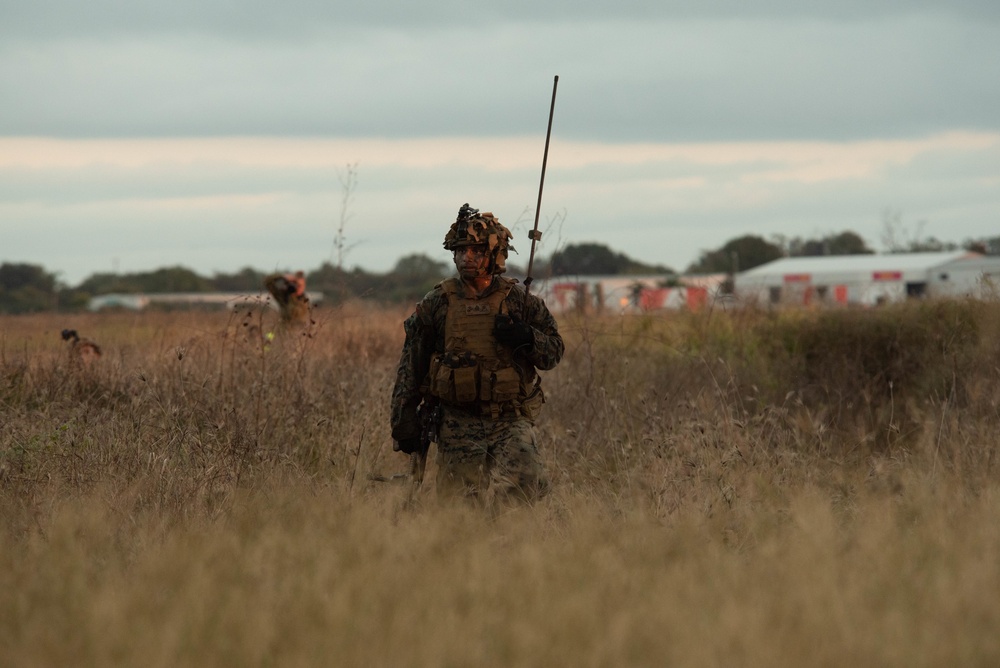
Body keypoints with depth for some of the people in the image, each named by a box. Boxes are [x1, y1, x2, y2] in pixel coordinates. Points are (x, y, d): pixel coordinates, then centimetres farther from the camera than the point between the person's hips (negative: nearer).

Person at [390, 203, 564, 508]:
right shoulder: (437, 304, 5)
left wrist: (526, 338, -12)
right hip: (458, 427, 1)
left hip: (511, 422, -1)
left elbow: (554, 351, 9)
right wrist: (404, 419, 5)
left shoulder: (519, 300, 5)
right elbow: (410, 366, 10)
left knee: (520, 491, -18)